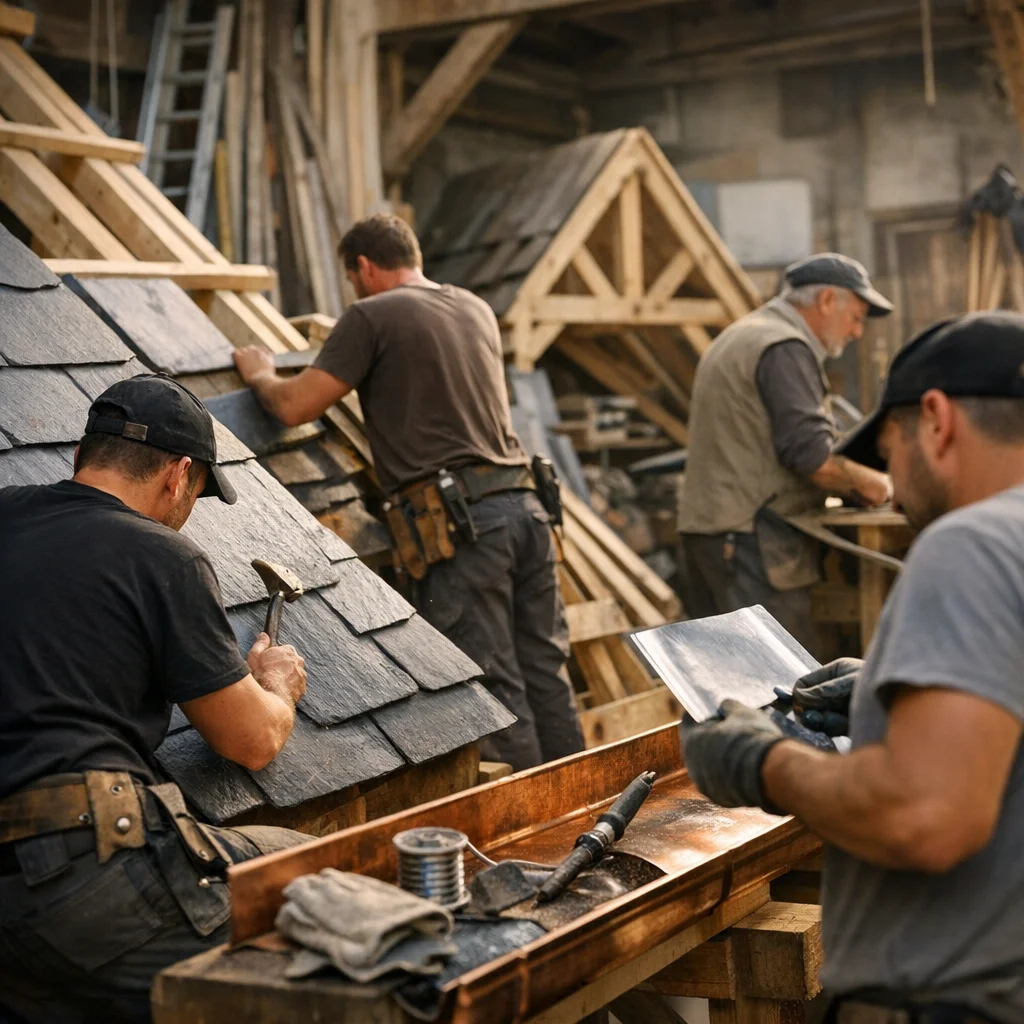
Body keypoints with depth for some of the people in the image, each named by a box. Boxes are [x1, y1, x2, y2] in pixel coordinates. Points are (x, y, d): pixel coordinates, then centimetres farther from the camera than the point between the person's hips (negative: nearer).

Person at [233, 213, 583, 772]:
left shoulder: (371, 316, -1)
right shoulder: (477, 310, 20)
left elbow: (295, 407, -4)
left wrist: (259, 373, 18)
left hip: (458, 522, -7)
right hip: (523, 504, 7)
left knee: (493, 687, -4)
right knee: (545, 674, 10)